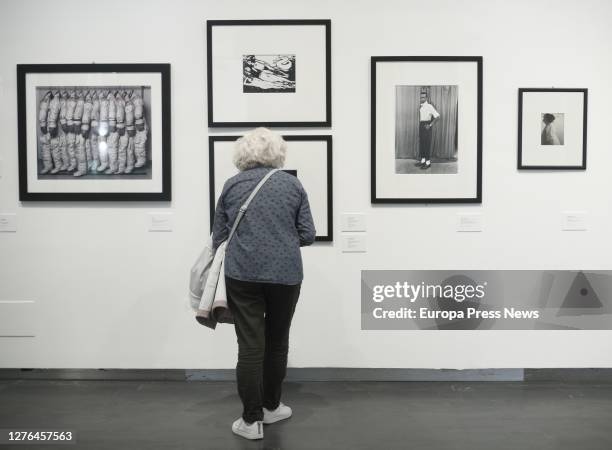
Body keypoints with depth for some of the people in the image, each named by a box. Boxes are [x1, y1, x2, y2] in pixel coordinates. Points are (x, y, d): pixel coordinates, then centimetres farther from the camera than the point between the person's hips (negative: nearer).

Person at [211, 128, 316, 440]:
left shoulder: (232, 185, 6)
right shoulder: (292, 184, 6)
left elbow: (218, 238, 7)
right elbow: (307, 235, 4)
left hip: (242, 273, -1)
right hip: (286, 274, 1)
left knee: (250, 346, 4)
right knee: (277, 342, 16)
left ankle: (251, 420, 10)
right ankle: (271, 407, 30)